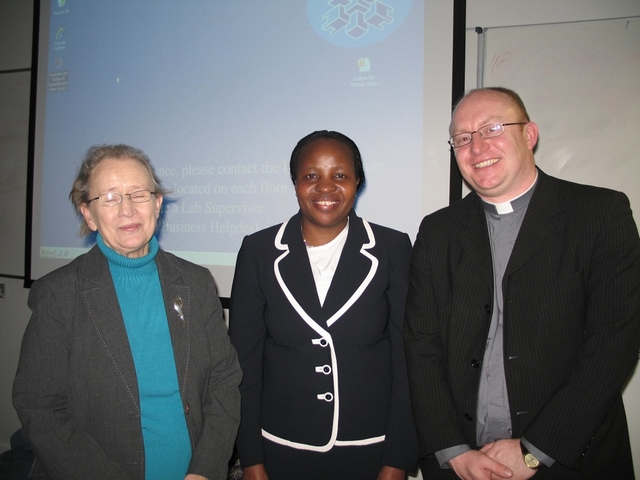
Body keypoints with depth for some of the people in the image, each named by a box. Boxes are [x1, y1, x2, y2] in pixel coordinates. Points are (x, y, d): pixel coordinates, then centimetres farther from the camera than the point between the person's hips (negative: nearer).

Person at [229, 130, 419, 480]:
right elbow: (244, 360, -1)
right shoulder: (259, 251, -5)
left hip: (371, 449, 0)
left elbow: (407, 359, -4)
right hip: (282, 449, 1)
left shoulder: (392, 249, -6)